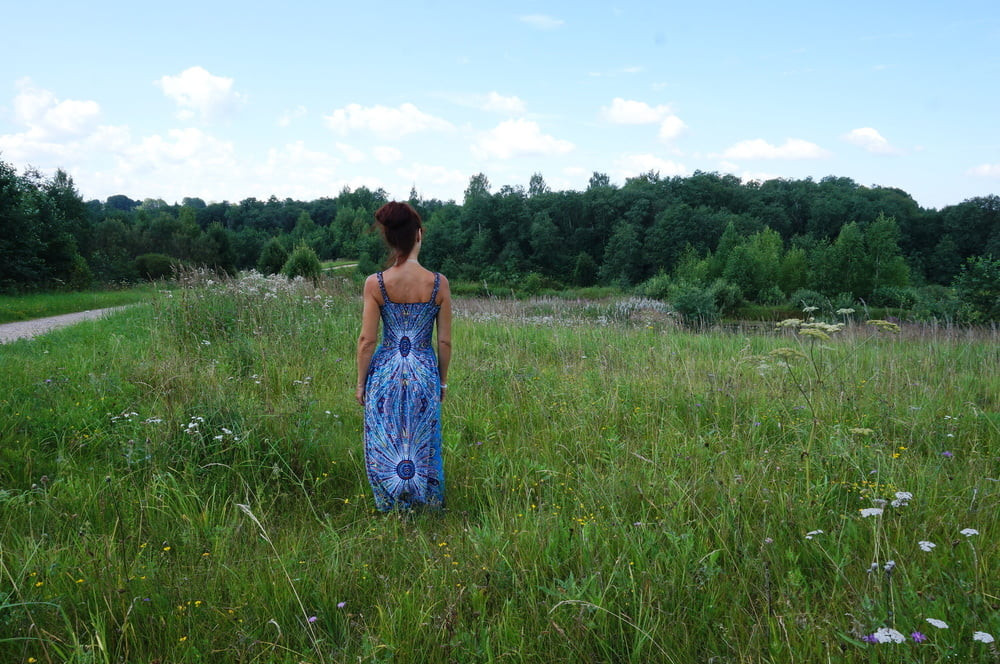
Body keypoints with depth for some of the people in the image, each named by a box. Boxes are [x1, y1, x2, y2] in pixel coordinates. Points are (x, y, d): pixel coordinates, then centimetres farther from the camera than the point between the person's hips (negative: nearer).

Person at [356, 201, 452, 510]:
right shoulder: (438, 283, -8)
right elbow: (445, 341, -3)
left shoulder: (375, 283, -10)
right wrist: (443, 381, 11)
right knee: (424, 448, 15)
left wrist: (361, 383, 6)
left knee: (385, 449, 14)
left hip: (385, 374, -1)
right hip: (425, 374, 1)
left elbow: (366, 341, -7)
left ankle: (392, 510, 25)